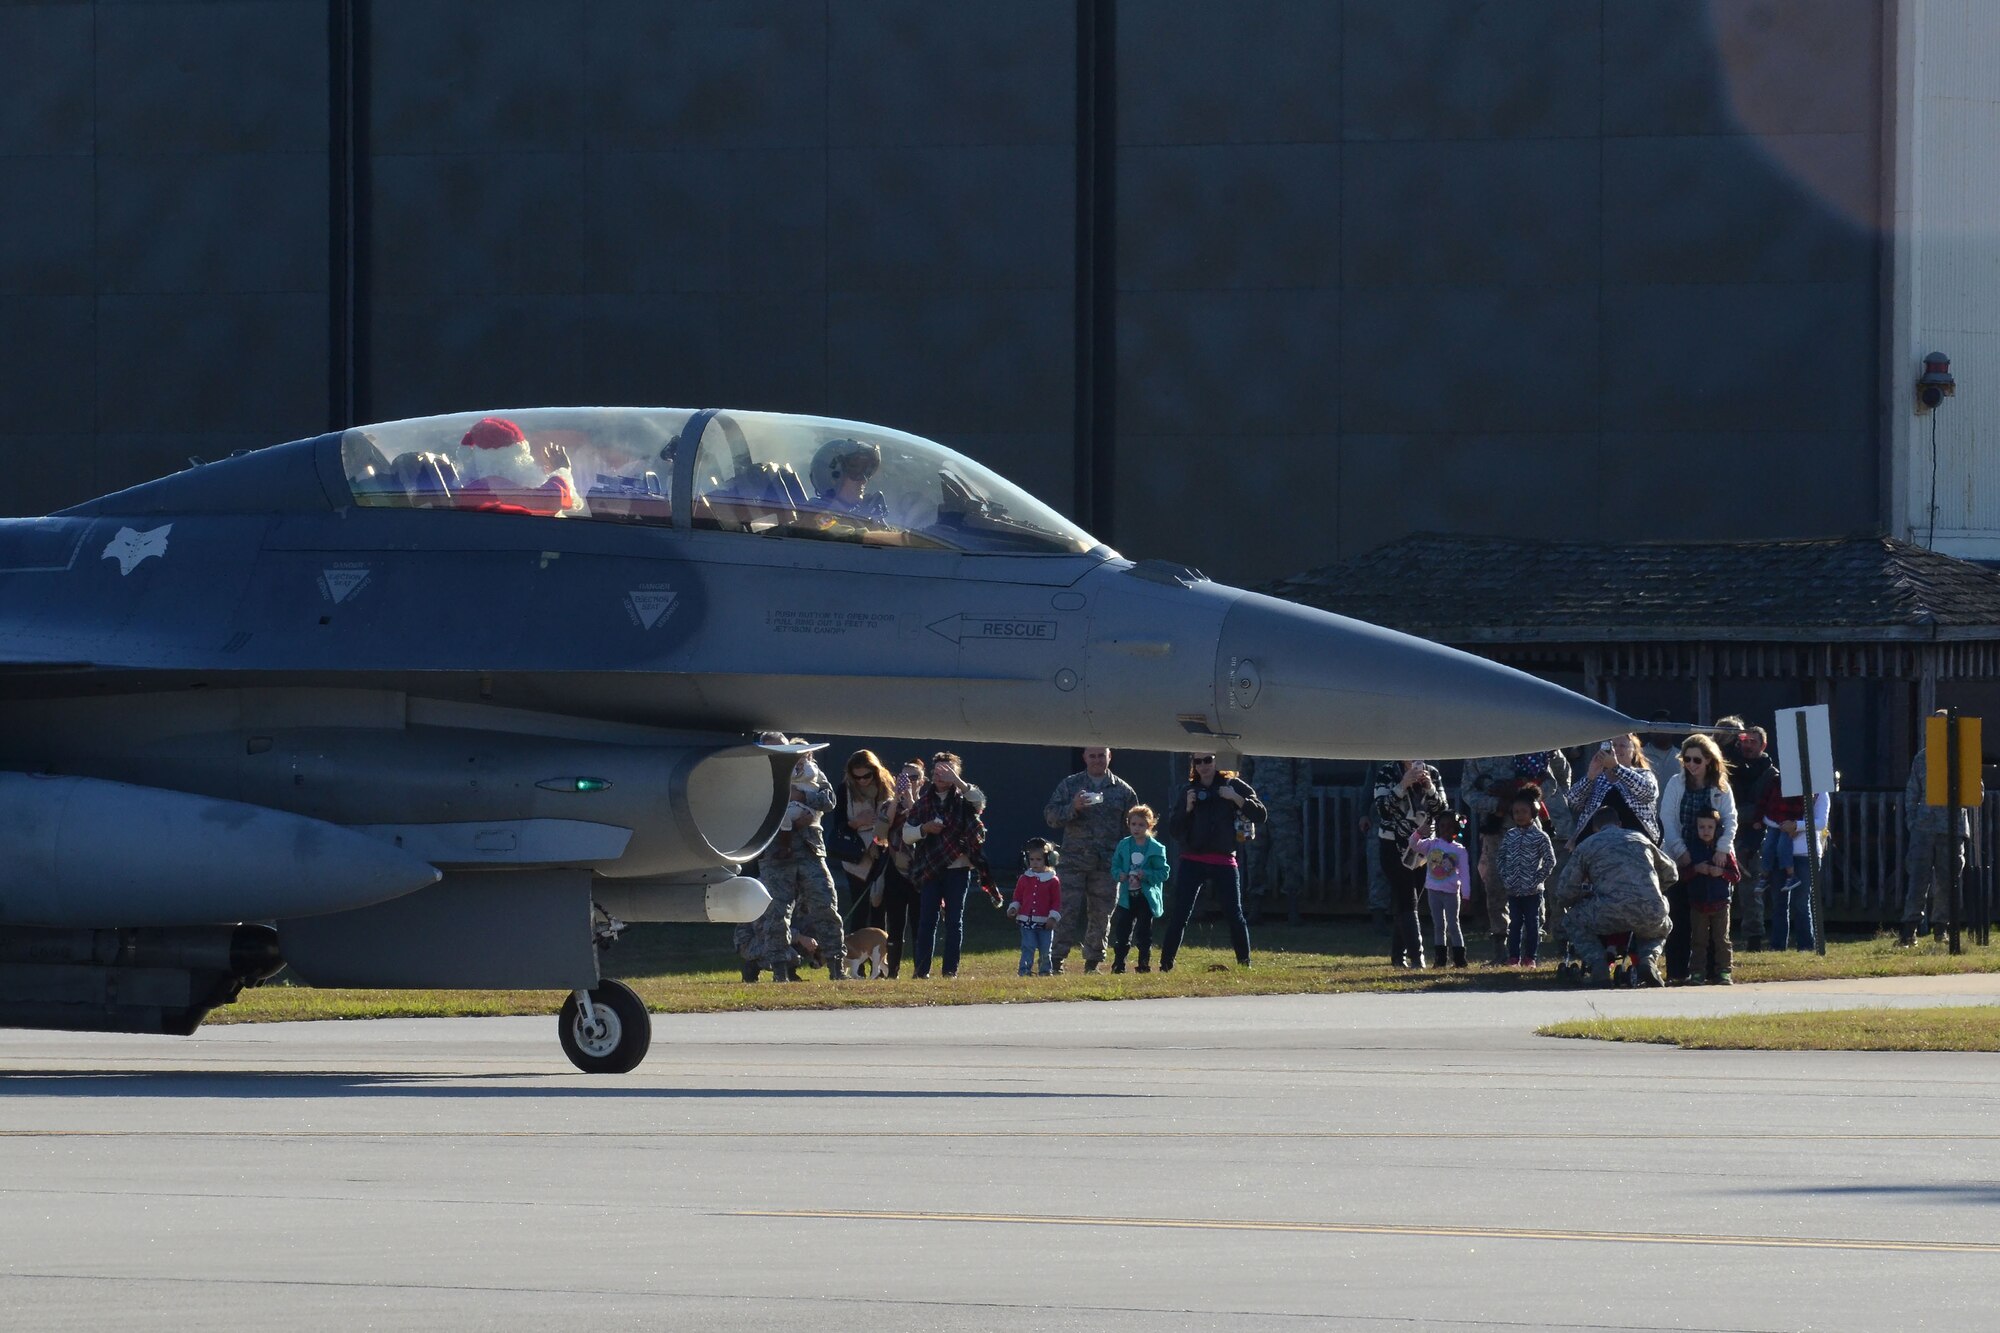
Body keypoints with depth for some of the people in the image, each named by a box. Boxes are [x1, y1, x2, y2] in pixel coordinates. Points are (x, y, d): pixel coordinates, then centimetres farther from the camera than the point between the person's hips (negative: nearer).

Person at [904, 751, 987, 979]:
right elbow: (906, 834, 8)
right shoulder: (923, 802, 10)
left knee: (954, 920, 1)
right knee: (927, 919, -2)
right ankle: (922, 970, 0)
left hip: (957, 868, -1)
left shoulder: (962, 799, 5)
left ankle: (951, 969, 5)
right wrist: (924, 829, -11)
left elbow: (979, 801, -18)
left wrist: (957, 781, -22)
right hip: (930, 869, 1)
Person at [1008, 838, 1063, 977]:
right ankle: (1025, 970, -7)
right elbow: (1018, 896, 13)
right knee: (1027, 948, -7)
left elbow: (1056, 901, 1)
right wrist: (1013, 907, -6)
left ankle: (1046, 970, 18)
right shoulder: (1024, 879, 7)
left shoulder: (1053, 881, 0)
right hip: (1027, 921, 1)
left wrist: (1053, 917, -10)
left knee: (1046, 950, 6)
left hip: (1045, 923, -1)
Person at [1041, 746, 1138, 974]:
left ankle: (1093, 962, 13)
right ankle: (1057, 960, -5)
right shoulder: (1069, 785, 7)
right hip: (1075, 862, -1)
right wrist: (1073, 808, -18)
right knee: (1069, 912, -8)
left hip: (1107, 866, 1)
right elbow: (1050, 816, 1)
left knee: (1101, 915, 4)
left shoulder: (1123, 790, 9)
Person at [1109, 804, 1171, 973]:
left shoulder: (1156, 848, -5)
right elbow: (1115, 866, 8)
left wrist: (1146, 875, -21)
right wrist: (1119, 875, -14)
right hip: (1127, 896, 2)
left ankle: (1144, 964, 11)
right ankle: (1118, 964, 6)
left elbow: (1163, 872, -6)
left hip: (1147, 897, -2)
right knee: (1122, 931, 0)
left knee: (1145, 933, 5)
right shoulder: (1123, 845, 4)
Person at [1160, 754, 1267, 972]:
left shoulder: (1233, 786, 4)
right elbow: (1173, 829, 7)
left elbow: (1261, 815, -2)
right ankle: (1165, 965, -4)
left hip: (1224, 861, -1)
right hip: (1193, 861, 1)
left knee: (1234, 913, -1)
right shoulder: (1187, 791, 9)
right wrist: (1187, 808, -9)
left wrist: (1236, 799, -14)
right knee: (1180, 915, -5)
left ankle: (1245, 962, 10)